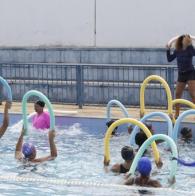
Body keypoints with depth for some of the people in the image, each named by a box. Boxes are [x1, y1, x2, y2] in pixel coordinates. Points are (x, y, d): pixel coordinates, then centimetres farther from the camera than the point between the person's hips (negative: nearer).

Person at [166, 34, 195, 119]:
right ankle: (177, 114, 18)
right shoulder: (177, 51, 3)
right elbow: (169, 59, 9)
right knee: (177, 94, 7)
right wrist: (168, 49, 1)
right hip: (181, 74, 5)